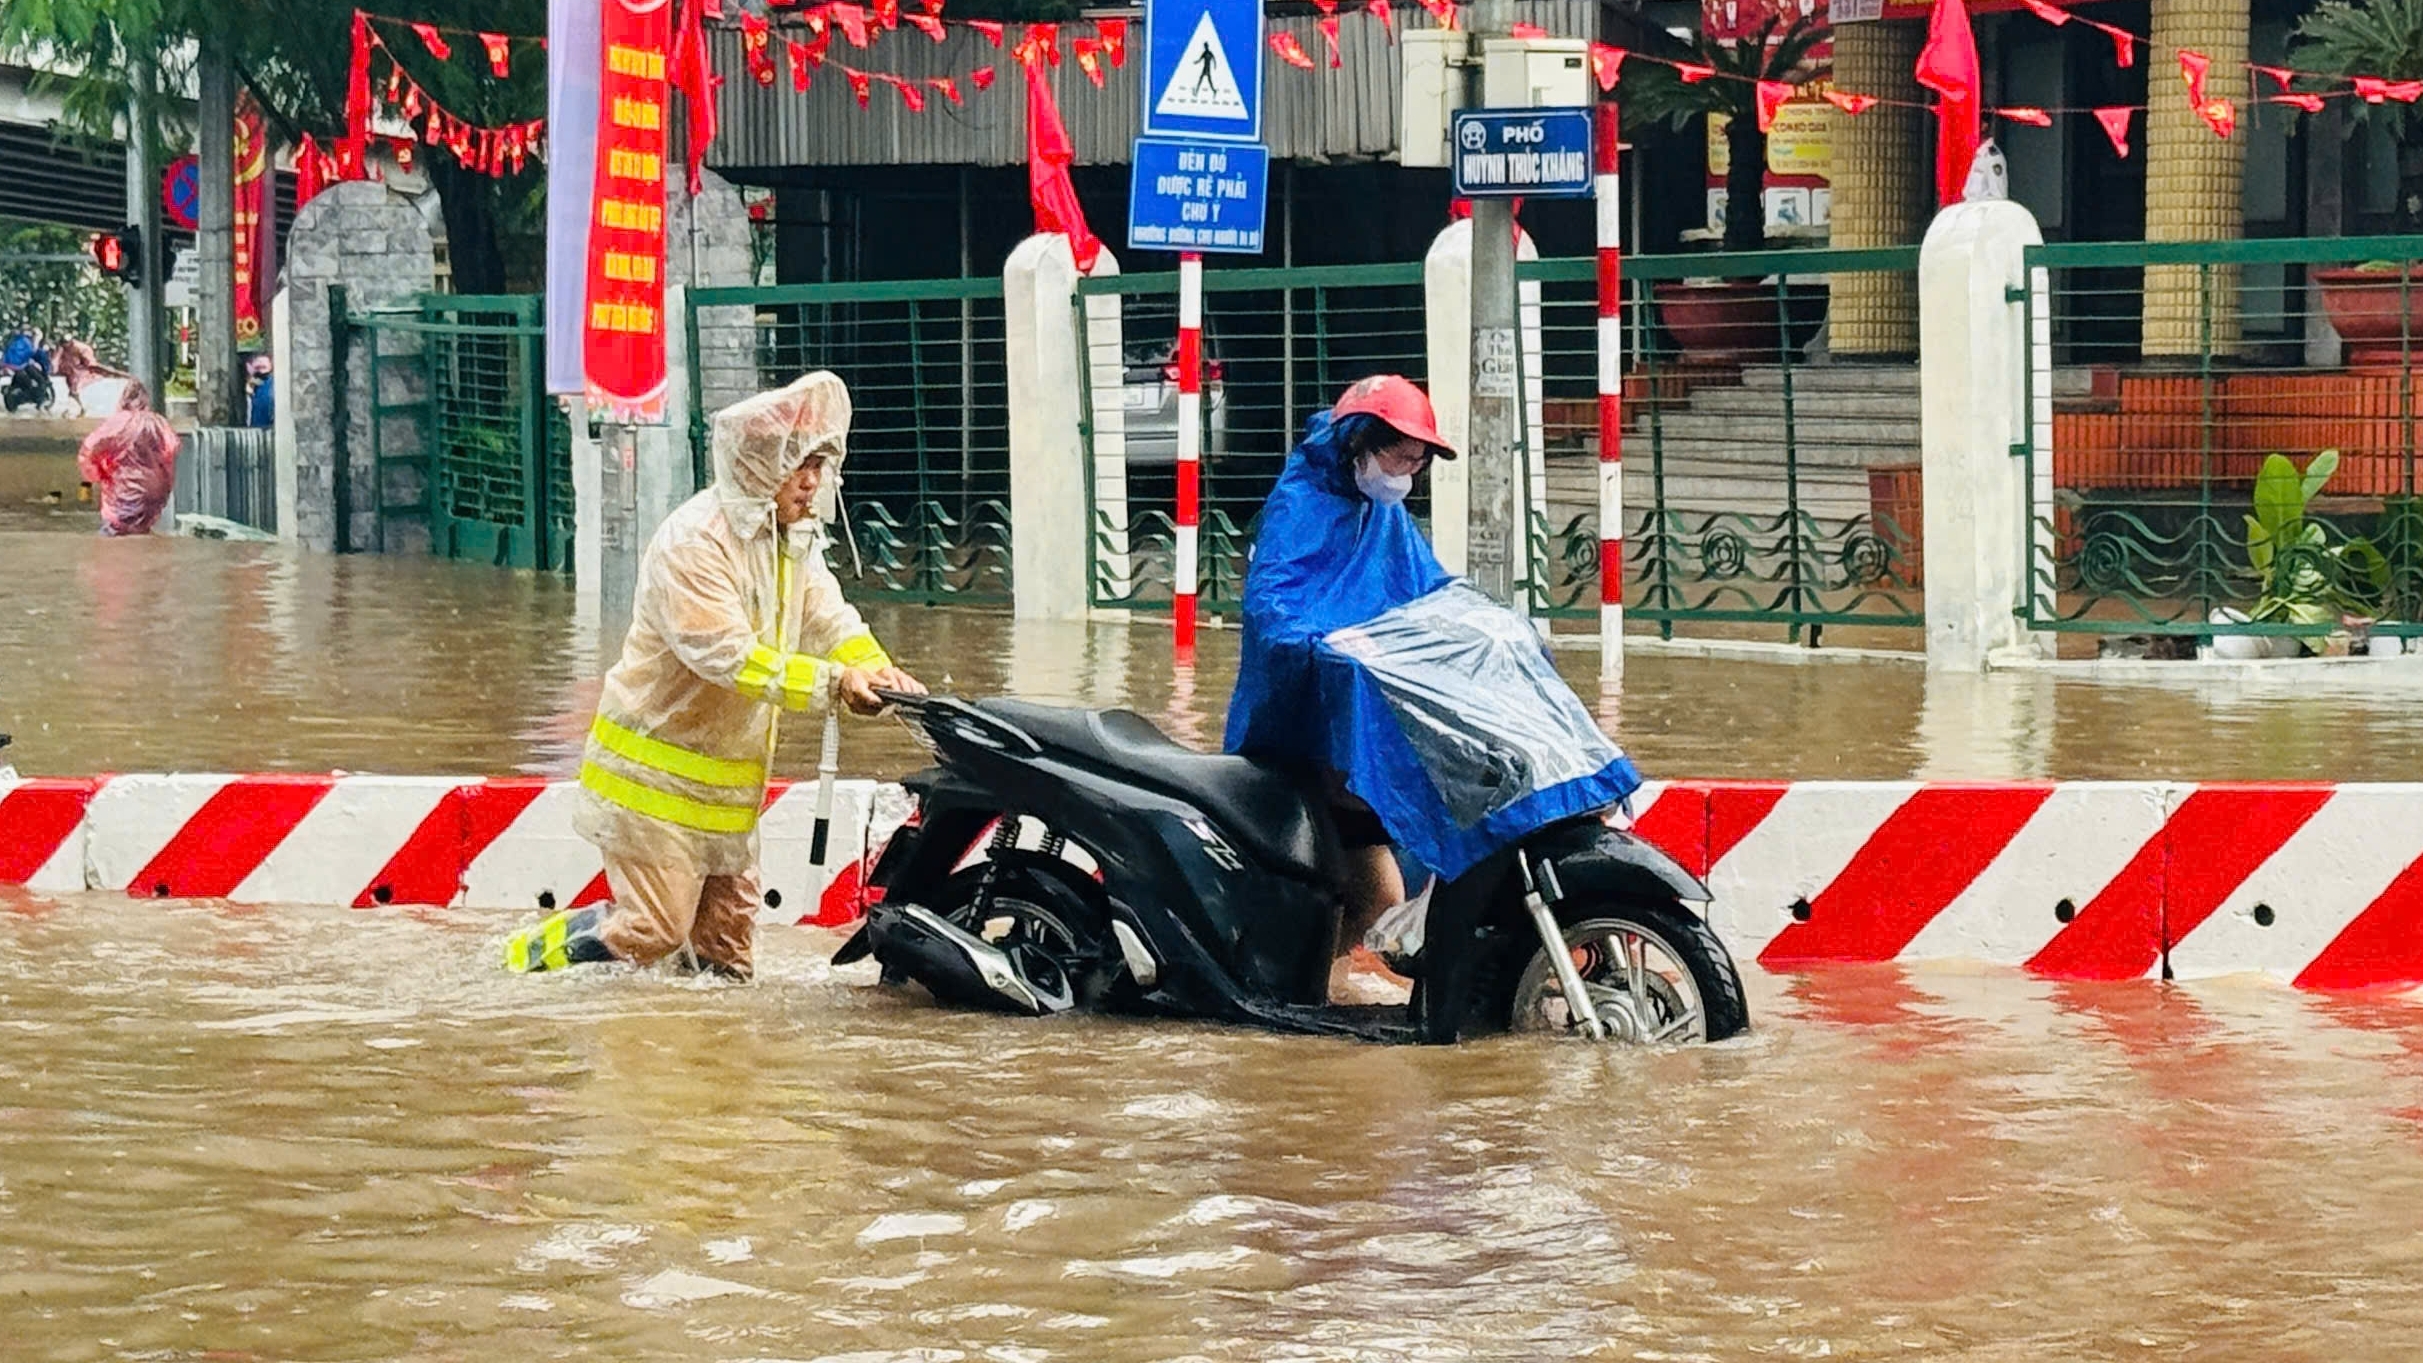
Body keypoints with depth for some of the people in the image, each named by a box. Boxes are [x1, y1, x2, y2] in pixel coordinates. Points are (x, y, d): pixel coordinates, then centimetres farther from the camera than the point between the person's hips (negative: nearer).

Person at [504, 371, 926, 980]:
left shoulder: (794, 539, 9)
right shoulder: (694, 542, -21)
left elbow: (828, 618, 4)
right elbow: (730, 656, -28)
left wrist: (878, 668, -17)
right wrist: (831, 682, -33)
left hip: (727, 780, 9)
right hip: (658, 768, -9)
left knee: (726, 949, 9)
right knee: (654, 929, -8)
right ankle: (534, 957, 11)